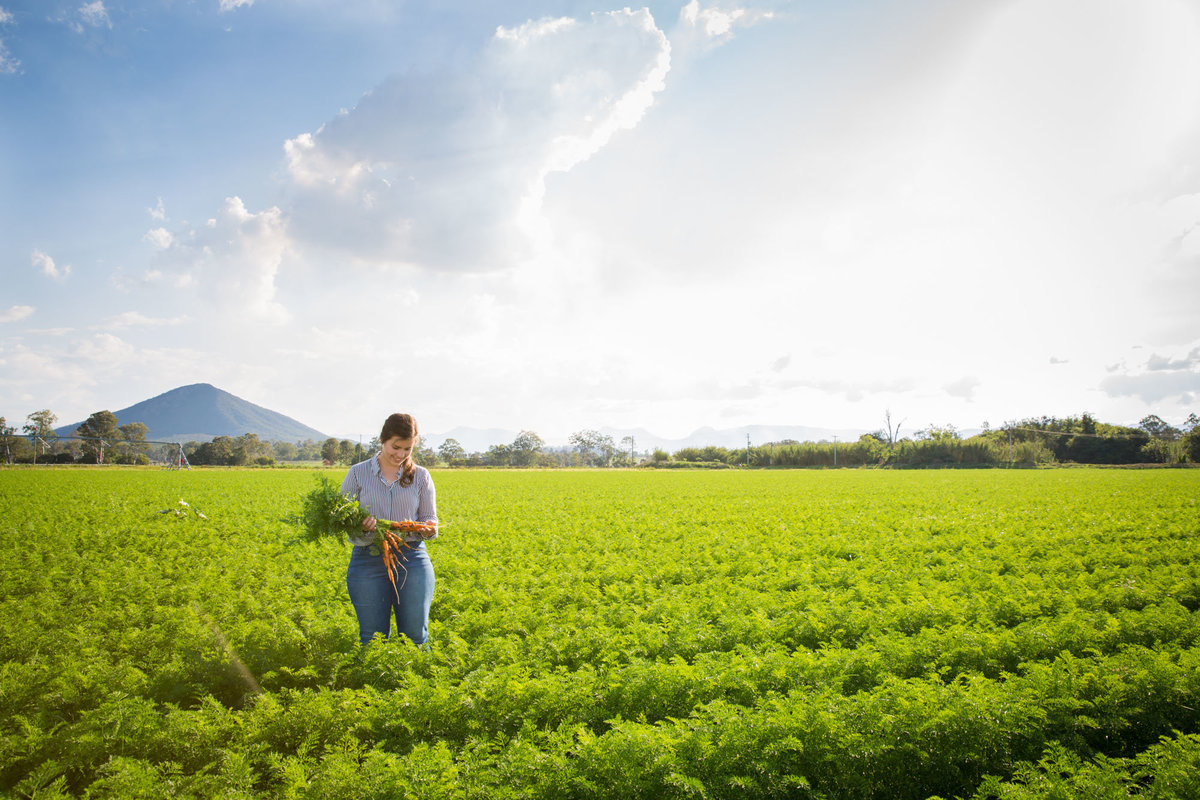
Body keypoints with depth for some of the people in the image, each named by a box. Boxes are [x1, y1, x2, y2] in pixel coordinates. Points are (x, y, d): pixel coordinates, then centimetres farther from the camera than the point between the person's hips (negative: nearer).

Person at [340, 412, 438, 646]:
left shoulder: (421, 476, 8)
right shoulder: (358, 473, 4)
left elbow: (430, 519, 11)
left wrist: (429, 529, -13)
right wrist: (360, 527, -17)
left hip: (412, 559, 1)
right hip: (368, 562, 0)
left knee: (416, 636, 2)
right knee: (373, 638, 3)